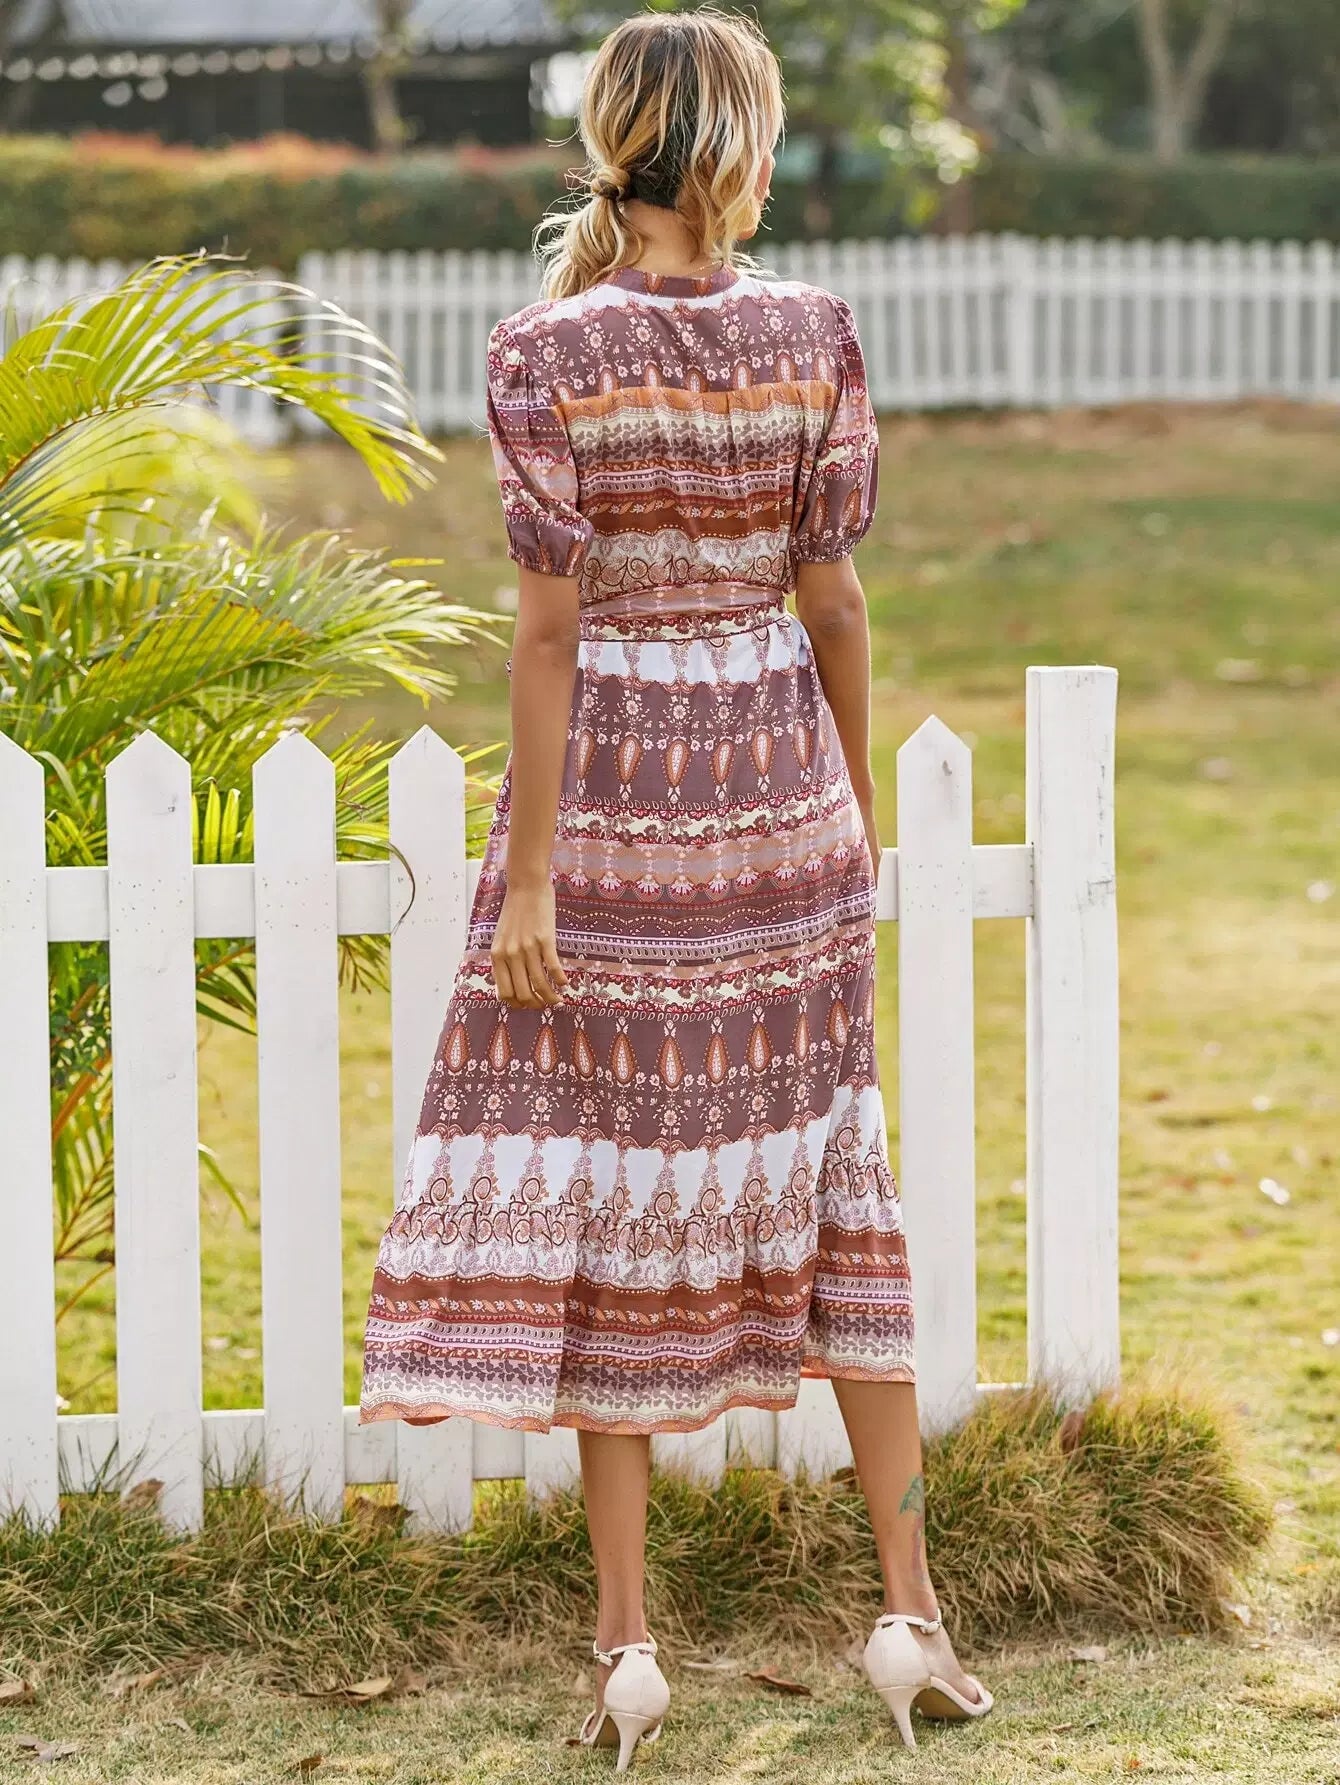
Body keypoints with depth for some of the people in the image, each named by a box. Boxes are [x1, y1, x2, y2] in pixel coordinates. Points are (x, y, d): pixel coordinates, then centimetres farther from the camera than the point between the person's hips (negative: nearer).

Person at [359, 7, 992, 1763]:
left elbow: (552, 626, -12)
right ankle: (912, 1608, 15)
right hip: (777, 770, 2)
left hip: (613, 782, -2)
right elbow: (833, 597, 0)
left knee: (608, 1189, 5)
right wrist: (859, 800, 14)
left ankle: (629, 1640, 7)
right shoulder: (814, 335, -4)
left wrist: (528, 876, -9)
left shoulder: (548, 352, -11)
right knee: (826, 1173, 12)